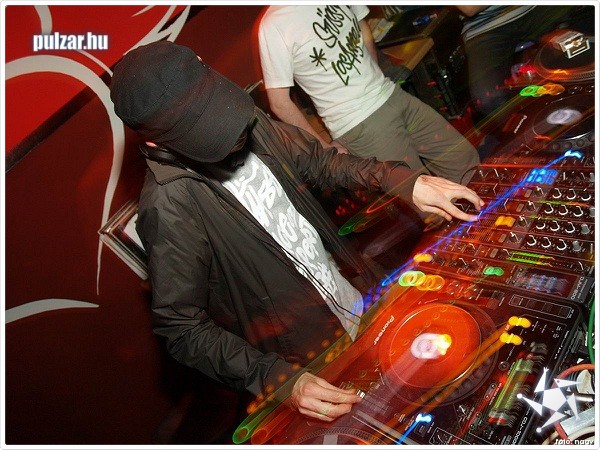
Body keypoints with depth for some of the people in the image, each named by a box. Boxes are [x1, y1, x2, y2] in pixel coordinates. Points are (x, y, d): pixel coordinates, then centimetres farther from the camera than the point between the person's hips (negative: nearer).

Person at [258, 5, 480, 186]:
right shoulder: (272, 25, -14)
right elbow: (280, 103, -11)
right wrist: (327, 148, -6)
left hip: (393, 94, 7)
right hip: (359, 125, -7)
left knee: (467, 162, 8)